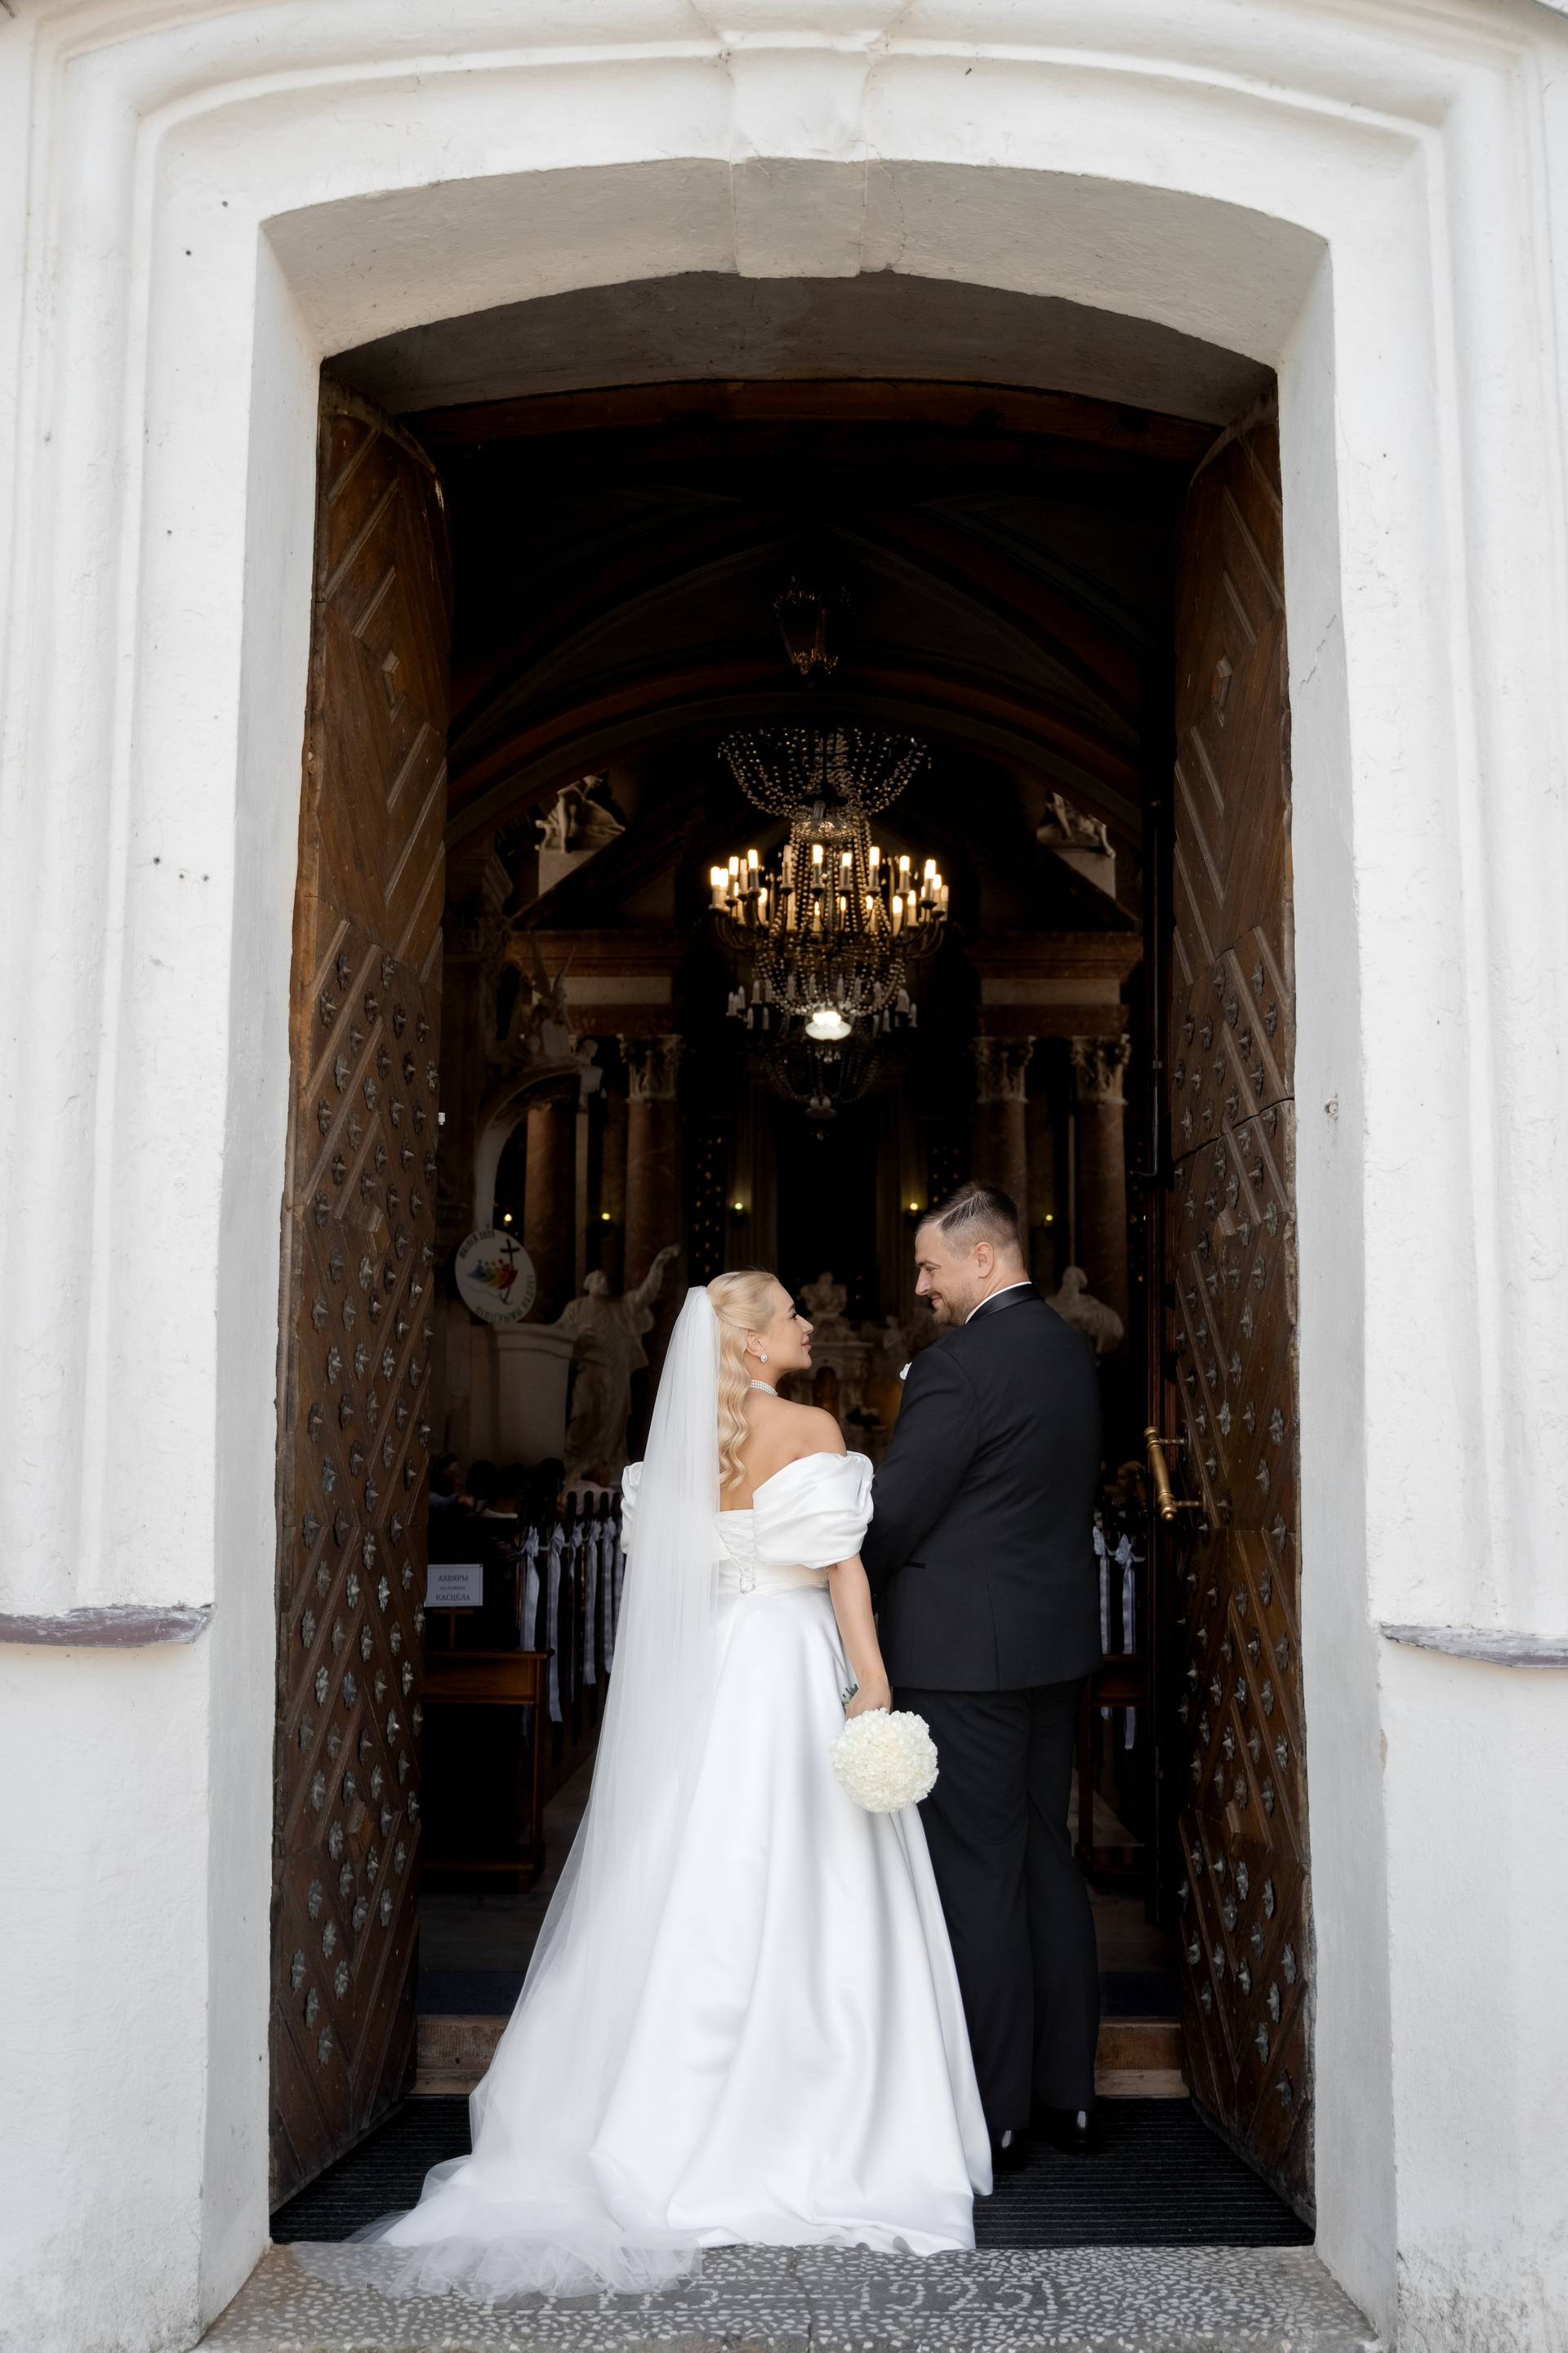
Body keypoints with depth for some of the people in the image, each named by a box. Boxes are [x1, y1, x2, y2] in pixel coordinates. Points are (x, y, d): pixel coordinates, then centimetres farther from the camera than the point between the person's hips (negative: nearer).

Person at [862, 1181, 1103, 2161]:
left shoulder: (958, 1365, -18)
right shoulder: (1074, 1350, 8)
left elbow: (895, 1513, -15)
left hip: (966, 1647, -8)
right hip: (1057, 1638, 8)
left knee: (977, 1872, 1)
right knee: (1048, 1858, 15)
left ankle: (994, 2114, 11)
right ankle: (1067, 2092, 25)